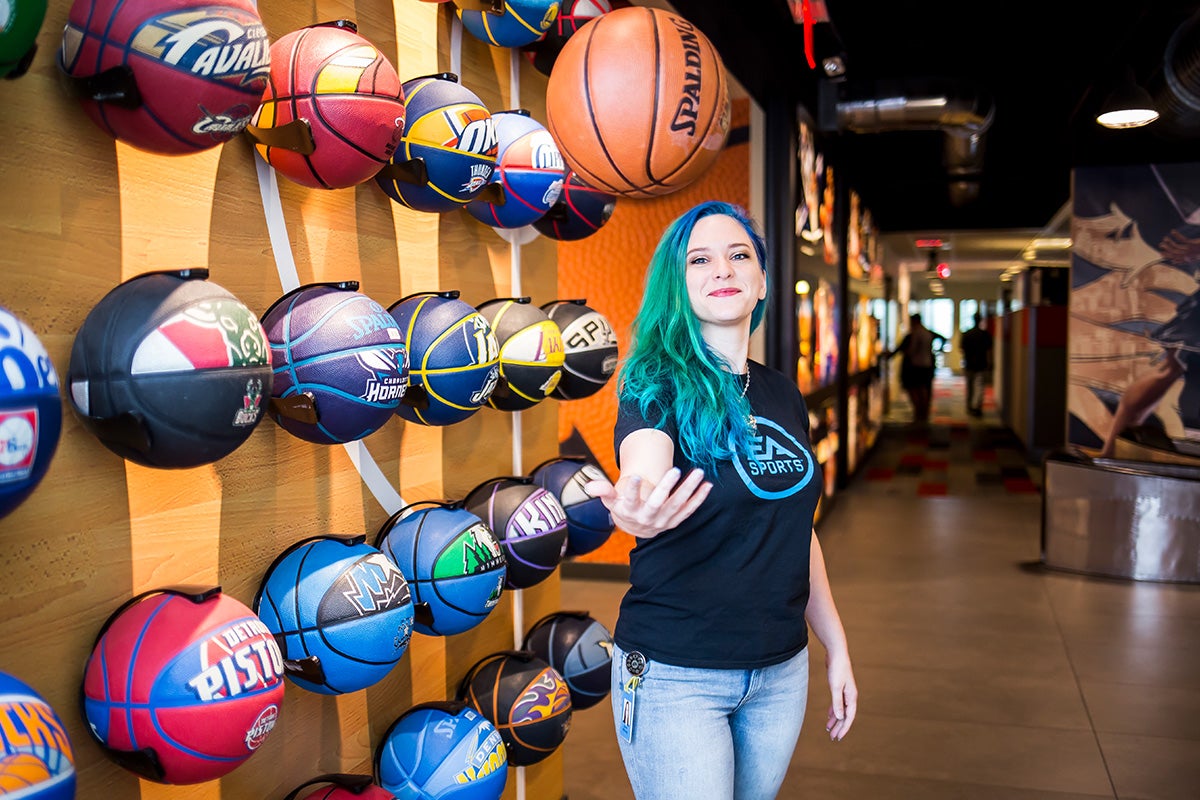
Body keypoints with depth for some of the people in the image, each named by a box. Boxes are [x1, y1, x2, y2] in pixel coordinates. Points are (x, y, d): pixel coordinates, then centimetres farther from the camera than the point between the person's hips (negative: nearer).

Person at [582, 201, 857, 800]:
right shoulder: (658, 386, -12)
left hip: (781, 668, 6)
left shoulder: (784, 395, 6)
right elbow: (643, 466, -34)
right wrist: (634, 509, -57)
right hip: (676, 675, -6)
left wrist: (835, 648, 14)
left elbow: (797, 529, 14)